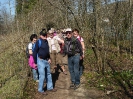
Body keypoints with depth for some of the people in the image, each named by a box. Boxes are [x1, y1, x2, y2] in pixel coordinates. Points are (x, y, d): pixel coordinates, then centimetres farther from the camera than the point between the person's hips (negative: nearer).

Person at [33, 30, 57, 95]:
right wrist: (35, 62, -10)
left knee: (48, 74, 16)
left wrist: (49, 58, 9)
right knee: (42, 76, -3)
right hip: (41, 61, -7)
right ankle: (40, 90, 12)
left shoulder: (46, 41, 6)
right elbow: (35, 52, -13)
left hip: (47, 60, 8)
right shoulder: (38, 42, -15)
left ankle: (50, 87, 30)